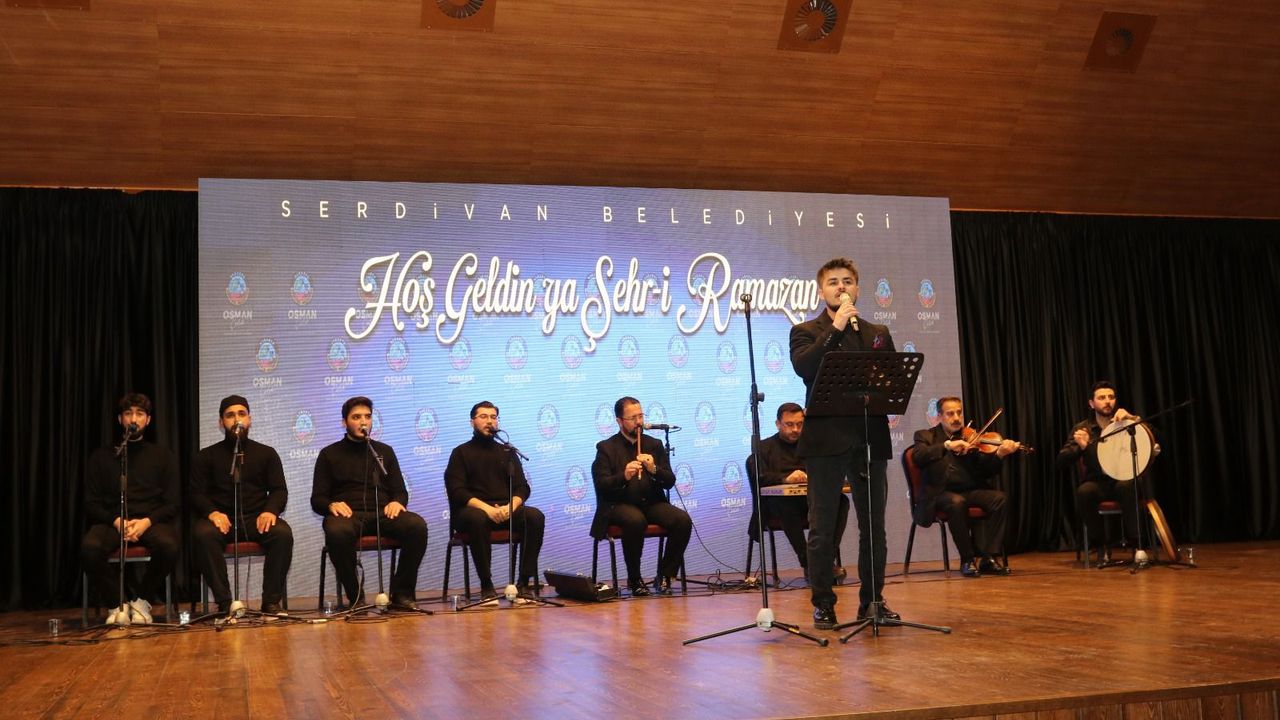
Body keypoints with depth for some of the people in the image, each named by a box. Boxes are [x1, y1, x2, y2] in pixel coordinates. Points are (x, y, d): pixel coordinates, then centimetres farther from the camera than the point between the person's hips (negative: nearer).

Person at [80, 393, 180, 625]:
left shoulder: (162, 456, 16)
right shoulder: (101, 457, 17)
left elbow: (172, 504, 8)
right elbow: (91, 504, 9)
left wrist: (147, 522, -12)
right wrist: (116, 521, -11)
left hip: (151, 521, 0)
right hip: (111, 522, 0)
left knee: (169, 545, -36)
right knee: (89, 547, -35)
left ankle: (142, 599, -8)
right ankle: (119, 601, -10)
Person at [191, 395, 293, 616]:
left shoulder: (266, 453, 17)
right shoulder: (207, 456, 15)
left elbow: (279, 490, 9)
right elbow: (196, 494, 7)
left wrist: (270, 511, -14)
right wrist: (212, 512, -16)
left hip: (256, 519, 0)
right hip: (221, 519, 0)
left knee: (283, 533, -32)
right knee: (202, 534, -35)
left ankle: (272, 601, -23)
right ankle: (224, 603, -29)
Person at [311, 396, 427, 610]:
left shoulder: (384, 451, 23)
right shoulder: (330, 454, 16)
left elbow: (400, 491, 19)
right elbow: (317, 500, 11)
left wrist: (397, 502, -6)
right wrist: (331, 505, -13)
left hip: (383, 513, 2)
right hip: (347, 514, -2)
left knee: (417, 525, -30)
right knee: (337, 532, -40)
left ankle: (402, 593, -20)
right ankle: (356, 597, -23)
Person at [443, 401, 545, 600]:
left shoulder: (507, 451, 20)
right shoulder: (461, 453, 10)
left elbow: (522, 488, 11)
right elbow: (457, 491, -4)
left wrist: (511, 506, -13)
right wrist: (486, 507, -20)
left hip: (506, 510, 3)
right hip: (471, 509, -3)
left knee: (535, 516, -27)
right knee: (477, 518, -39)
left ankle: (524, 582, -25)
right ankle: (486, 585, -30)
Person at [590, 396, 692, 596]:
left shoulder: (654, 445, 15)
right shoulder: (606, 448, 4)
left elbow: (670, 482, 8)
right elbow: (601, 485, -7)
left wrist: (654, 469, -13)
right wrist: (624, 476, -25)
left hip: (652, 503, 4)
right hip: (620, 505, -3)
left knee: (683, 520, -23)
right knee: (635, 520, -37)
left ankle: (664, 576, -8)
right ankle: (634, 579, -17)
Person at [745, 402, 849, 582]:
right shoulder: (764, 448, 13)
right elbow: (759, 476, -9)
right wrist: (785, 478, -24)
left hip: (810, 501, 3)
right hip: (779, 502, -3)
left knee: (841, 501, -24)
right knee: (785, 505, -38)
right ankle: (808, 563, -32)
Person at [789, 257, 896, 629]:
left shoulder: (878, 333, 17)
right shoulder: (806, 332, 7)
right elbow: (803, 367, -14)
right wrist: (835, 328, -14)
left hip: (870, 439, 3)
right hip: (826, 440, -3)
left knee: (874, 526, 7)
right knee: (822, 529, 1)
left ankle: (872, 600, 18)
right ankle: (823, 605, 8)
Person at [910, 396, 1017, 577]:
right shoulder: (926, 435, 8)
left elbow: (985, 471, 5)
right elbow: (918, 458, -14)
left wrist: (999, 454, -14)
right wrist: (947, 445, -23)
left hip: (970, 490, 3)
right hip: (941, 493, -3)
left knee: (998, 498, -24)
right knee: (957, 502, -35)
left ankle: (988, 558, -18)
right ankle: (968, 559, -19)